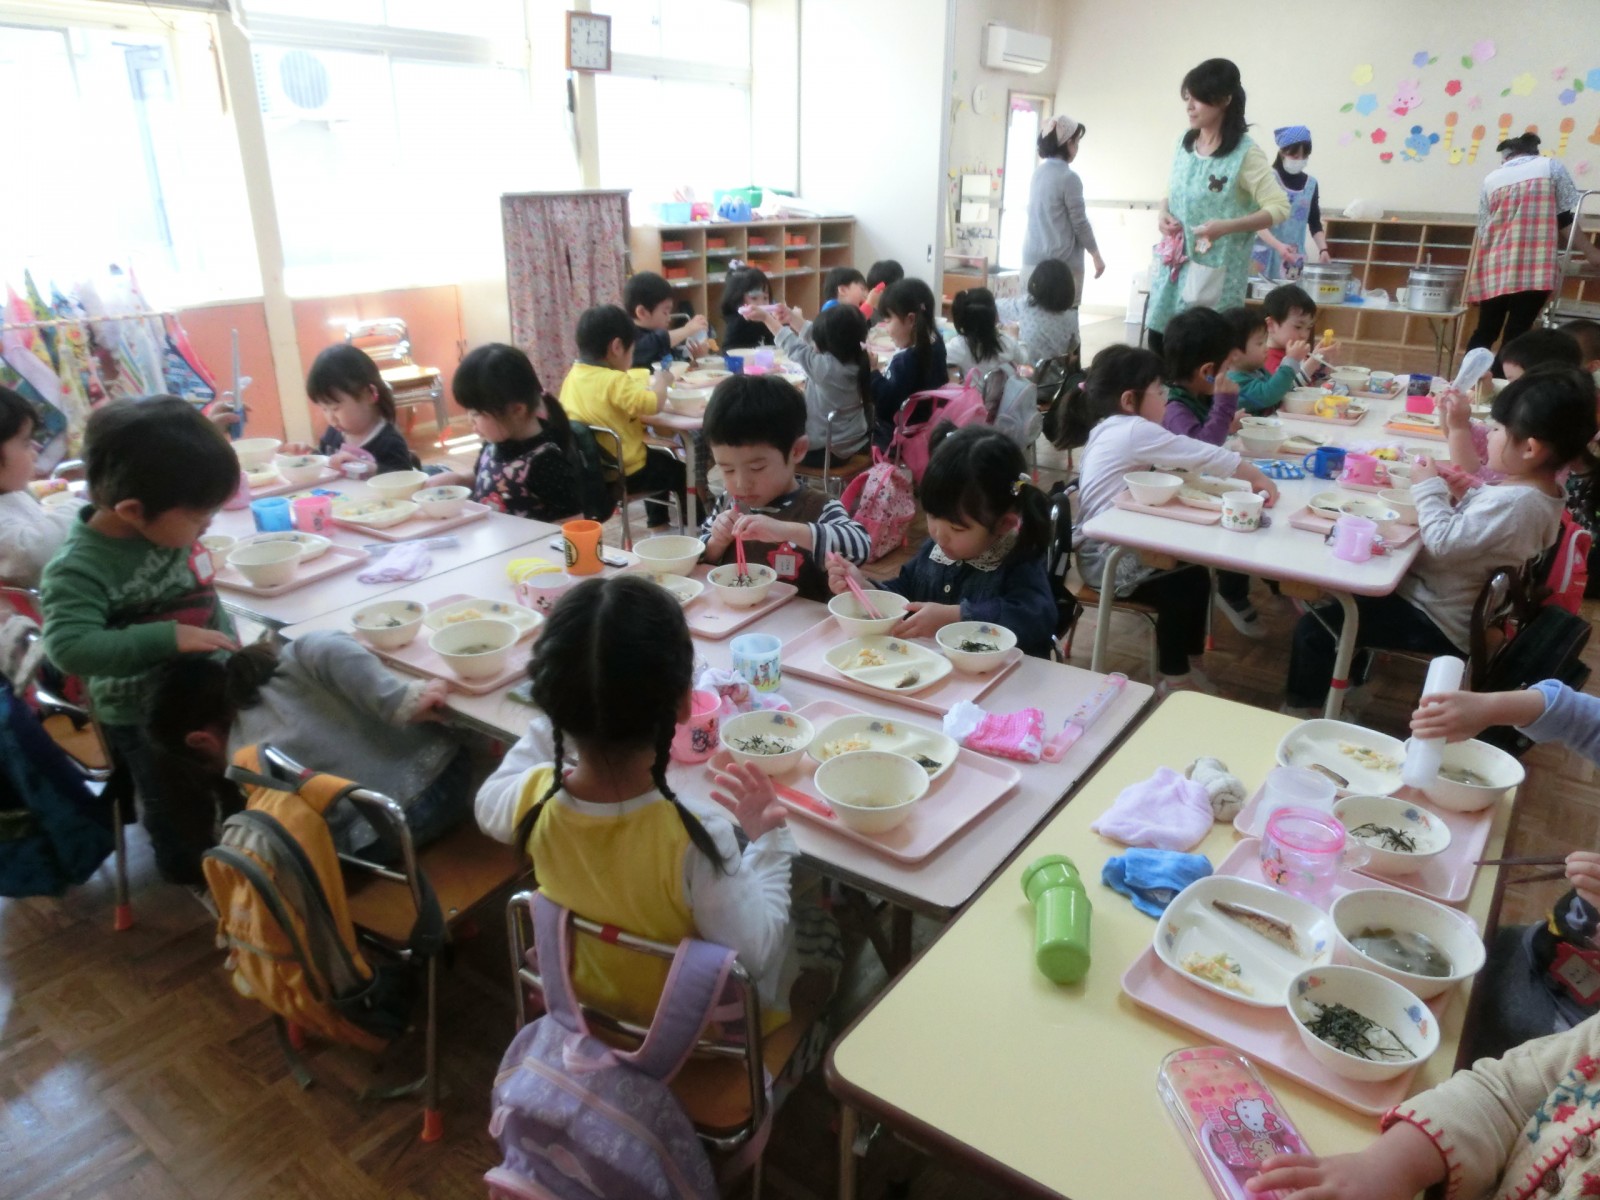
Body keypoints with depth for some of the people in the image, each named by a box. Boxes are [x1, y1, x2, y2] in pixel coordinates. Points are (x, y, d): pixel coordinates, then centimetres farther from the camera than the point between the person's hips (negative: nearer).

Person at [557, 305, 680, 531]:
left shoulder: (572, 376, 0)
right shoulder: (615, 381, -25)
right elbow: (652, 405, -33)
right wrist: (660, 381, -13)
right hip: (624, 472, -8)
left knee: (659, 458, 33)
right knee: (680, 472, 16)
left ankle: (657, 521, 41)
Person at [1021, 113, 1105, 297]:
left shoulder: (1039, 172, 10)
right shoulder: (1068, 177, -12)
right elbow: (1080, 223, -8)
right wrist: (1097, 256, 3)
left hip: (1033, 260, 7)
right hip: (1061, 263, -7)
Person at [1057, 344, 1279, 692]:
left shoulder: (1107, 428, 10)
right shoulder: (1134, 430, -18)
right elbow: (1205, 456, -13)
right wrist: (1259, 477, -2)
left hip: (1108, 548, 9)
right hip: (1107, 558, -9)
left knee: (1194, 574, 10)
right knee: (1183, 588, -6)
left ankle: (1182, 666, 20)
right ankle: (1174, 678, 10)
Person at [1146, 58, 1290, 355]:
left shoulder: (1245, 154, -12)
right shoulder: (1184, 143, 6)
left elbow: (1279, 207, -13)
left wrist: (1226, 227, -26)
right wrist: (1164, 213, -3)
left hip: (1214, 274, -6)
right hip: (1174, 267, 6)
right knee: (1159, 342, 8)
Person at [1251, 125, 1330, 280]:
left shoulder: (1311, 183, 10)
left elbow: (1315, 224, 12)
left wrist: (1323, 249, -5)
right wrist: (1278, 245, -25)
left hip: (1296, 258, 4)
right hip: (1267, 254, -4)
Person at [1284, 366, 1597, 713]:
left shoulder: (1514, 504, -30)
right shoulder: (1541, 489, 2)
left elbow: (1444, 545, -27)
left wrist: (1428, 489, -16)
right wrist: (1466, 493, -1)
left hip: (1437, 621, -11)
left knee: (1314, 628, -13)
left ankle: (1300, 709, 5)